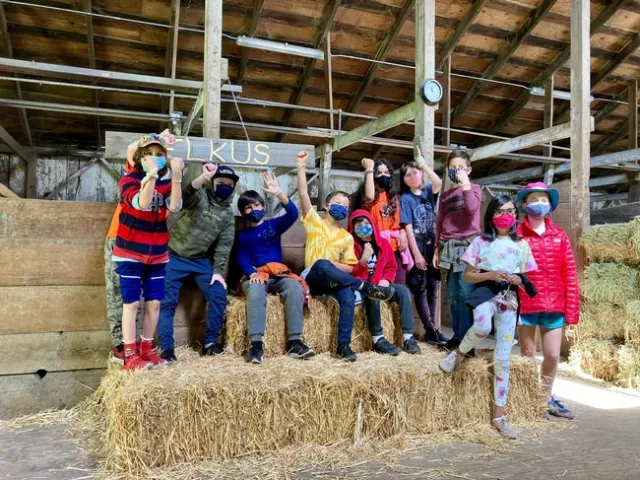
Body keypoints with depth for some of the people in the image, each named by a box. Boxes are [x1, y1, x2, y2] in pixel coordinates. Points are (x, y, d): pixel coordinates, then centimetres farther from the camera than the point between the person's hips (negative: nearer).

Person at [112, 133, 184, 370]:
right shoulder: (129, 180, -6)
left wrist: (176, 176, -27)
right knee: (131, 303, -4)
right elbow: (142, 203, -26)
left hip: (157, 254, 4)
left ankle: (146, 351, 20)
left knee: (154, 303, 8)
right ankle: (130, 355, 3)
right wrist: (151, 175, -36)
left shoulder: (166, 182, 5)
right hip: (130, 253, -4)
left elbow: (175, 206, -16)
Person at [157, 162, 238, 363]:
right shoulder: (200, 196, -7)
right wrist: (204, 177, -50)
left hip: (202, 260, 4)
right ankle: (166, 348, -6)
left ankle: (210, 342, 3)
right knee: (167, 301, -10)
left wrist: (218, 271, -6)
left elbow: (224, 245, 4)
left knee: (219, 294, -8)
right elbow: (186, 193, -32)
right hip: (175, 256, -4)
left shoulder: (228, 214, 5)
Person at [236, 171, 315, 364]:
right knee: (255, 290, -38)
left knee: (295, 286, -33)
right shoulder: (242, 235, 16)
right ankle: (256, 344, -44)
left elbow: (293, 213, -3)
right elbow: (242, 259, 3)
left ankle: (294, 342, -33)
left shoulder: (274, 225, 15)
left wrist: (278, 194, -19)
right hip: (255, 276, -1)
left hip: (278, 273, 1)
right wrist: (252, 274, -20)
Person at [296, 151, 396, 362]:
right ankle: (365, 287, -28)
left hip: (336, 281, 2)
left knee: (349, 297, -32)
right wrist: (301, 167, -10)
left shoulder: (347, 237, 14)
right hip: (314, 278, -2)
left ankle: (344, 345, -24)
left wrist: (334, 266, -10)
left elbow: (349, 267, 10)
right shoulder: (315, 222, 8)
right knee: (322, 263, -38)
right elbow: (303, 195, -4)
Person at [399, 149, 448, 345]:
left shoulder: (428, 192, 9)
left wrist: (422, 163, -10)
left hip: (432, 246, 4)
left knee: (433, 289, 7)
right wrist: (416, 254, -16)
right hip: (417, 247, -4)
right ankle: (432, 330, 4)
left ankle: (430, 330, 15)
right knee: (421, 290, -1)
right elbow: (408, 228, -10)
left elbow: (438, 183, -16)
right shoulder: (406, 199, -3)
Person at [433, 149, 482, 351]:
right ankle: (457, 335, 13)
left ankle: (466, 338, -6)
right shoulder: (445, 195, 19)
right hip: (448, 248, 5)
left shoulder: (474, 189, 6)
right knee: (453, 296, 6)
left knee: (466, 294, -10)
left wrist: (465, 182, -11)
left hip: (467, 246, -5)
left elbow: (472, 207, -17)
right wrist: (437, 249, 14)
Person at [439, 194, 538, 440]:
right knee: (482, 327, -39)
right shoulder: (481, 242, 3)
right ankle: (459, 353, -5)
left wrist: (518, 280, -8)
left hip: (509, 298, 2)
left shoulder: (521, 245, 9)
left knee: (502, 359, 0)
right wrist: (490, 275, -14)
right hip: (486, 292, -2)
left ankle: (499, 415, 10)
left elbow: (526, 279, 15)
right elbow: (467, 275, 3)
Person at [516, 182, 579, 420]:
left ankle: (546, 397, 32)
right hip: (525, 305, -3)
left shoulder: (559, 235, 5)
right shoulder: (516, 235, -5)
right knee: (528, 355, 10)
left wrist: (571, 307, 1)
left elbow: (569, 274, 5)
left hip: (554, 306, 3)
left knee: (553, 355, 12)